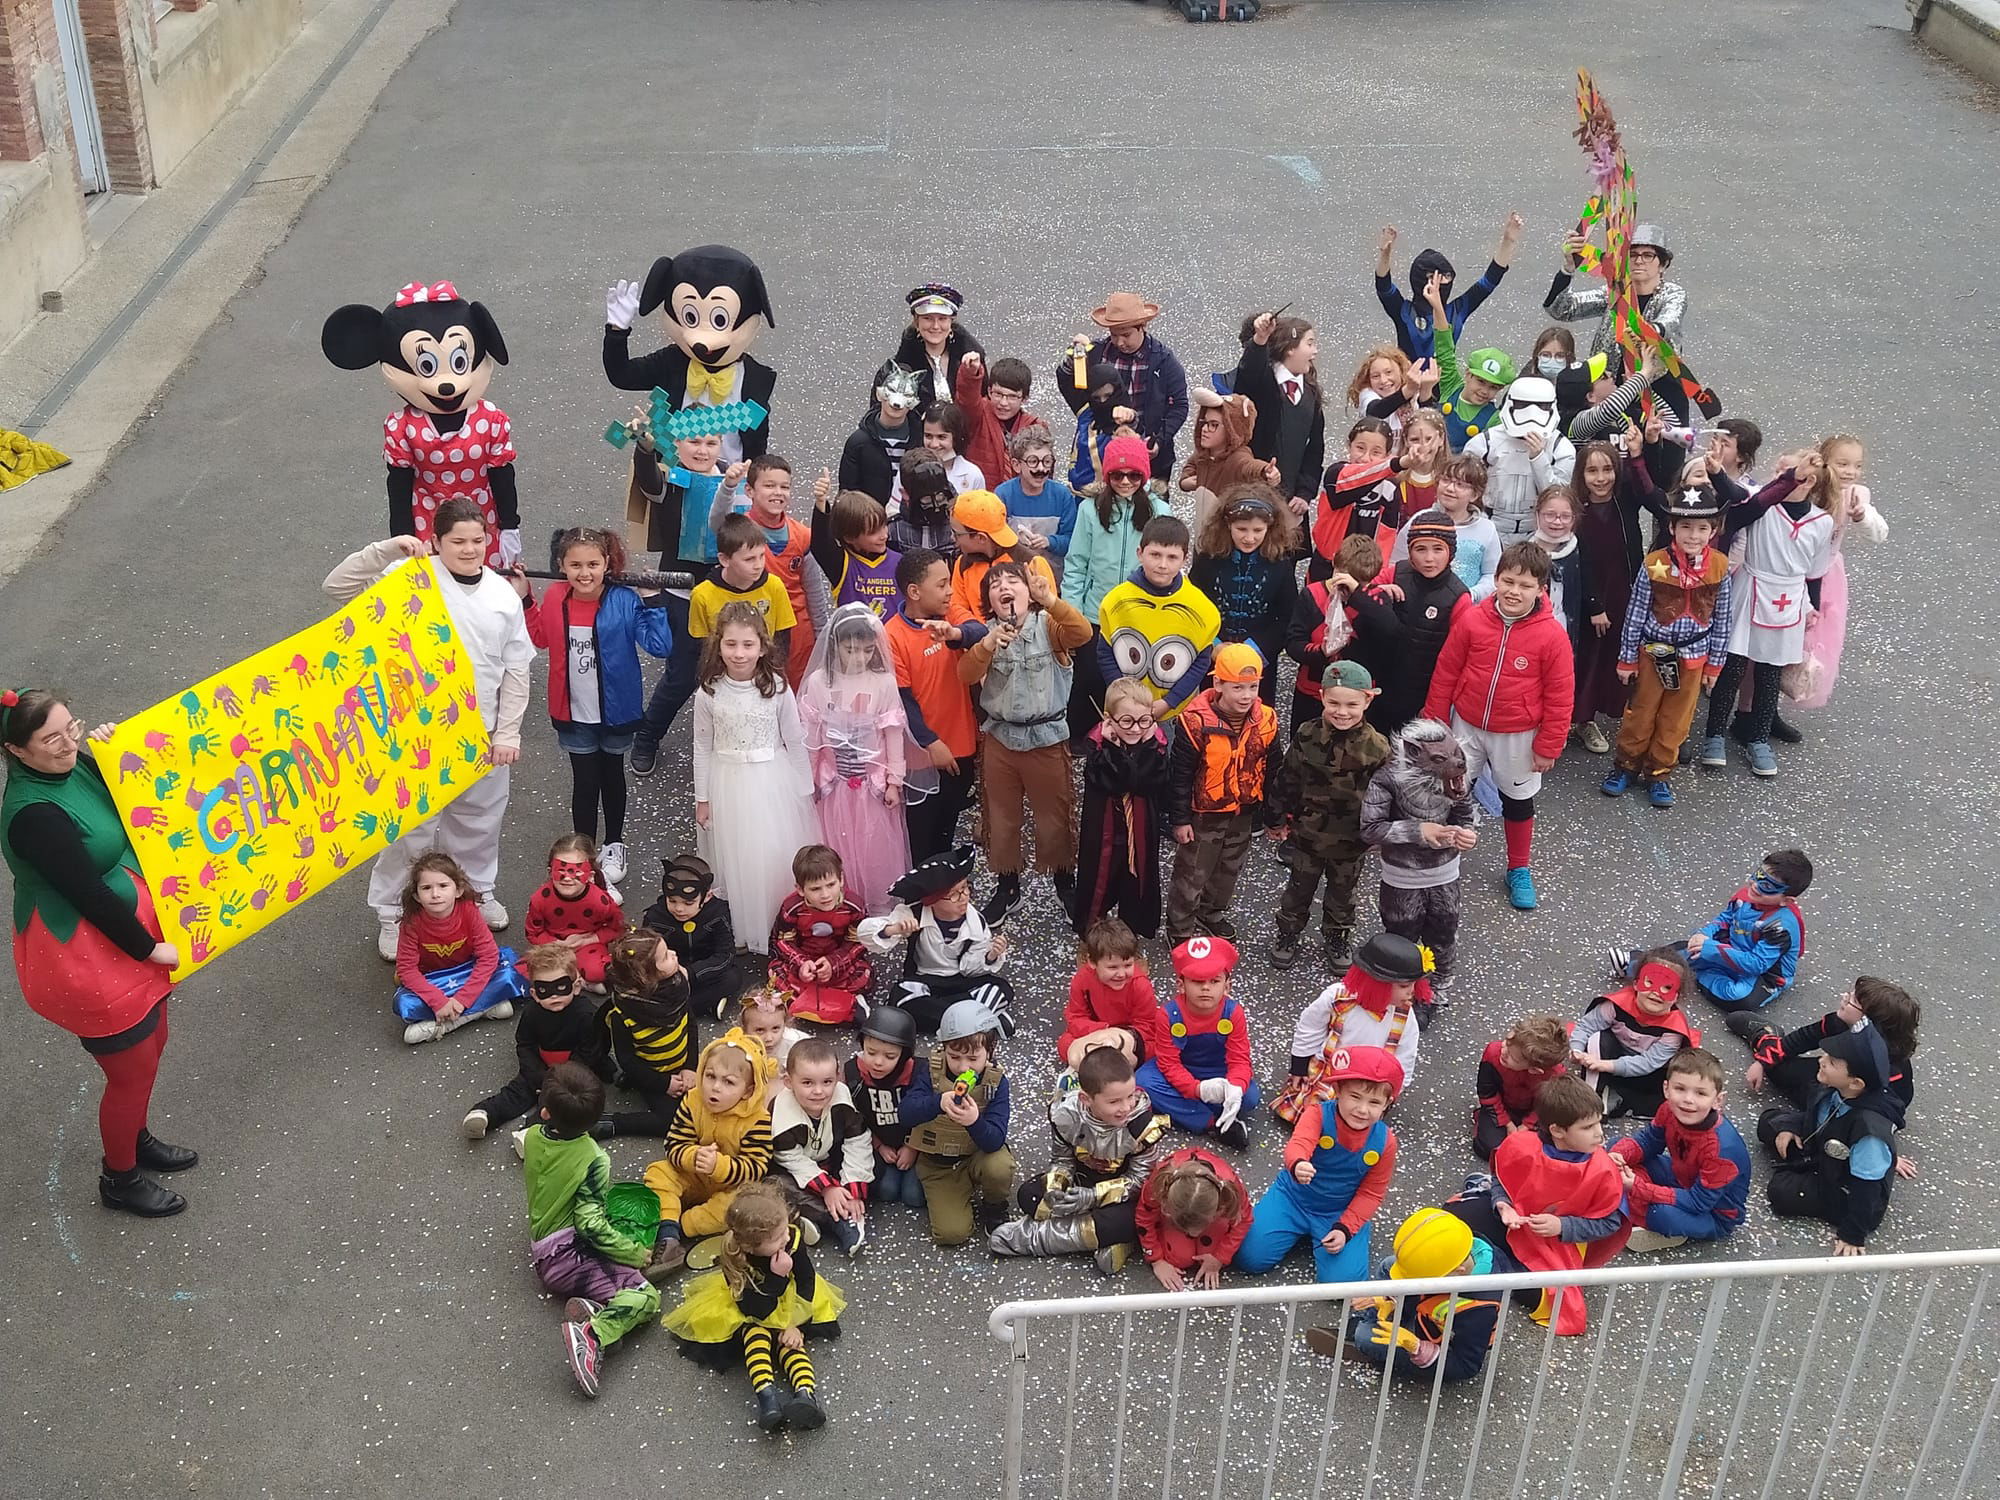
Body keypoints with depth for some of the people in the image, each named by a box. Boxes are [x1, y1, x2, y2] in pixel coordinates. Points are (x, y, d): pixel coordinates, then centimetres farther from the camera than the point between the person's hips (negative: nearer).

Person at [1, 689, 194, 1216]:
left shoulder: (72, 765, -5)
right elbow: (90, 896, -25)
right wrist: (149, 949, -16)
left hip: (129, 928, 9)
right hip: (84, 958, -9)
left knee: (151, 1045, 25)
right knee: (133, 1070, 9)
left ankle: (135, 1139, 50)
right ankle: (120, 1179, 33)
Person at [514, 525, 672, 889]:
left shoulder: (625, 601, -20)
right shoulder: (555, 598, -10)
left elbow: (660, 646, -26)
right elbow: (539, 638, 9)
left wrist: (653, 601, -30)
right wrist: (523, 599, 0)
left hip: (616, 710, -1)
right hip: (574, 712, 1)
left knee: (611, 776, 21)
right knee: (585, 782, 7)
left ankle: (614, 846, 40)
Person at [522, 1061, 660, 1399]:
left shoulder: (532, 1137, -2)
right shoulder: (593, 1160, -18)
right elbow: (592, 1225, -20)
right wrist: (638, 1253, -8)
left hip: (542, 1253, 7)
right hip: (571, 1254, -7)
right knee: (646, 1296, -13)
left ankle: (589, 1307, -15)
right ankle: (591, 1332, -36)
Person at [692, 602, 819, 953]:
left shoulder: (778, 689, -10)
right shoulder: (709, 694, -8)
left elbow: (796, 743, -2)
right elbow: (703, 749, 2)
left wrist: (805, 793, 3)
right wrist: (702, 798, 4)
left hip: (774, 782, -1)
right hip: (728, 784, 1)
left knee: (777, 858, 4)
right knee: (735, 860, 9)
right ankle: (741, 930, 24)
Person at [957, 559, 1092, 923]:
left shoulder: (1048, 625, -7)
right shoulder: (985, 633, -1)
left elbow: (1083, 634, -28)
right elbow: (966, 675, -14)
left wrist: (1051, 600, -42)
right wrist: (989, 644, -32)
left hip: (1047, 736, -2)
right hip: (999, 737, 2)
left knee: (1054, 813, 10)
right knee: (1000, 814, 14)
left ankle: (1065, 882, 30)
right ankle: (1006, 885, 31)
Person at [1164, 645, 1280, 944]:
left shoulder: (1266, 721, -11)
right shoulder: (1197, 722, -25)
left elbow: (1271, 770, 3)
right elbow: (1179, 775, -17)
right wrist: (1179, 819, -13)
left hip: (1244, 814, 5)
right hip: (1203, 815, -5)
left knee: (1229, 870, 24)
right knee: (1192, 874, 9)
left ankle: (1210, 913, 49)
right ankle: (1179, 929, 28)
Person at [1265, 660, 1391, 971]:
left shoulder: (1376, 747, -17)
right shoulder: (1306, 736, -14)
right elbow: (1286, 780, -3)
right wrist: (1275, 818, 3)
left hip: (1351, 840, 0)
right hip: (1307, 833, 0)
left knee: (1342, 892, 21)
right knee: (1299, 887, 18)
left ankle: (1336, 937, 43)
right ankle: (1287, 934, 39)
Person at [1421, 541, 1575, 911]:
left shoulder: (1551, 635, -17)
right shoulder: (1472, 620, -12)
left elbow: (1559, 696, -10)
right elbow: (1445, 673, -3)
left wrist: (1549, 745, -7)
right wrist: (1434, 724, 1)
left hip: (1518, 736, -1)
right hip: (1467, 727, 1)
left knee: (1518, 801, 17)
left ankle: (1519, 870, 36)